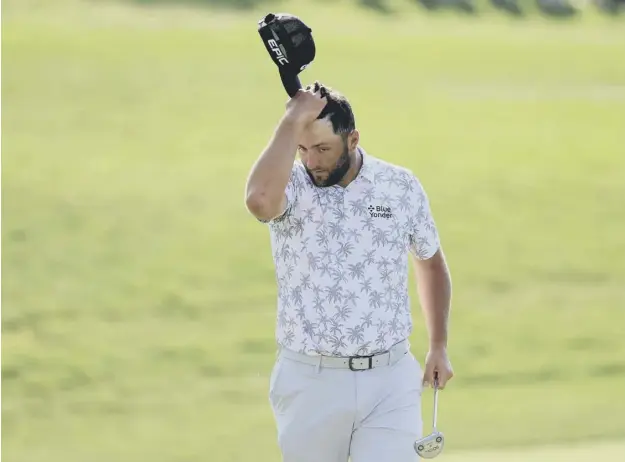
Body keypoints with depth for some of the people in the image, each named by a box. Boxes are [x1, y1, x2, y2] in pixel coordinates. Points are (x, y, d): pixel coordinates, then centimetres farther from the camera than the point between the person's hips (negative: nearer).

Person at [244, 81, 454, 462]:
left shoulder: (402, 187, 1)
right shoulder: (291, 186, -7)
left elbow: (430, 261, 18)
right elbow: (260, 201, -33)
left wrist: (439, 346, 14)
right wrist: (293, 121, -27)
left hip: (390, 379, 1)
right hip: (309, 383, 0)